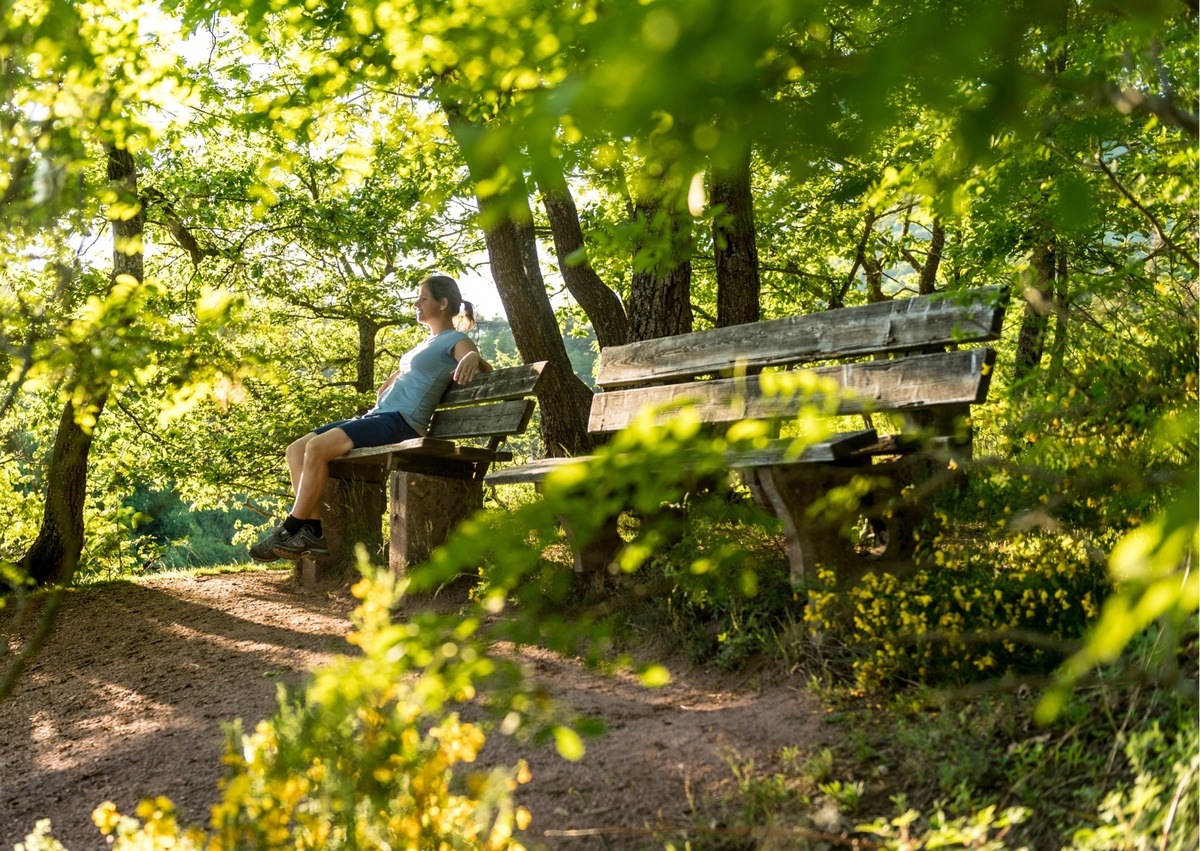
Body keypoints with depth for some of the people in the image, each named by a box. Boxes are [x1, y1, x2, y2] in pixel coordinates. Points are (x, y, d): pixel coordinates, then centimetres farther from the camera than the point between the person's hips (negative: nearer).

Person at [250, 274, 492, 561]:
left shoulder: (456, 341, 2)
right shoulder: (429, 343, 28)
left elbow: (486, 370, -13)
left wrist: (474, 357, -34)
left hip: (401, 422, -10)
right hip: (376, 416, 10)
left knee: (317, 447, -26)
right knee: (296, 449, -4)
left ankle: (291, 530, -16)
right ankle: (313, 532, -13)